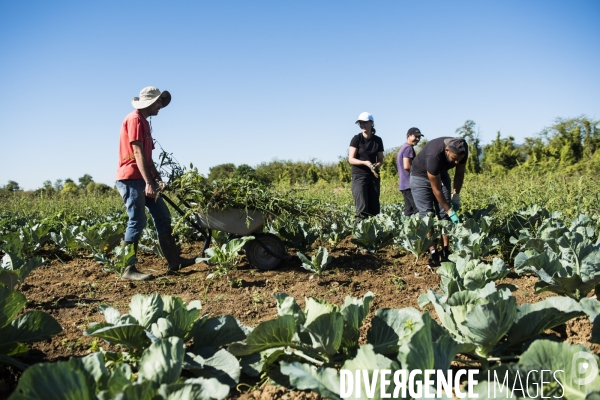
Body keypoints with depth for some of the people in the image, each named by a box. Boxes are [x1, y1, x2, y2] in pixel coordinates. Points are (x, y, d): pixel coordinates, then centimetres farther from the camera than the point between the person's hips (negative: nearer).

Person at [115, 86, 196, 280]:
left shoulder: (144, 122, 20)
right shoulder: (135, 119, -9)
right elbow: (138, 153, -18)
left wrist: (157, 178, 12)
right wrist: (149, 182, -23)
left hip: (142, 179, 10)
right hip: (131, 179, -10)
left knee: (163, 216, 8)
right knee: (137, 222, -10)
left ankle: (174, 260, 13)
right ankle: (129, 269, -3)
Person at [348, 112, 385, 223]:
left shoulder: (378, 140, 6)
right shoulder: (356, 139, -4)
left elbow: (380, 159, 11)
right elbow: (351, 159, -8)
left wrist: (377, 165, -12)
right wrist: (365, 162, -24)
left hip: (373, 176, 4)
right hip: (359, 176, -4)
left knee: (374, 208, 1)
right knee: (362, 209, -15)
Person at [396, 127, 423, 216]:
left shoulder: (403, 147, 20)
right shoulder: (409, 148, -10)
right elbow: (407, 166, -20)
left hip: (403, 184, 10)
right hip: (410, 184, -10)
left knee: (409, 211, 10)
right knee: (419, 210, -12)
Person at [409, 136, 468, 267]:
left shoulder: (462, 151, -24)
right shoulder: (434, 155, -41)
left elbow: (460, 173, -2)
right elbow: (436, 189, -31)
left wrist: (456, 195, -7)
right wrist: (451, 211, -26)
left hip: (441, 173, 6)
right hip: (420, 175, -5)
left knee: (444, 214, -4)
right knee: (427, 215, -14)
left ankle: (445, 250, -4)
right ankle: (433, 252, -14)